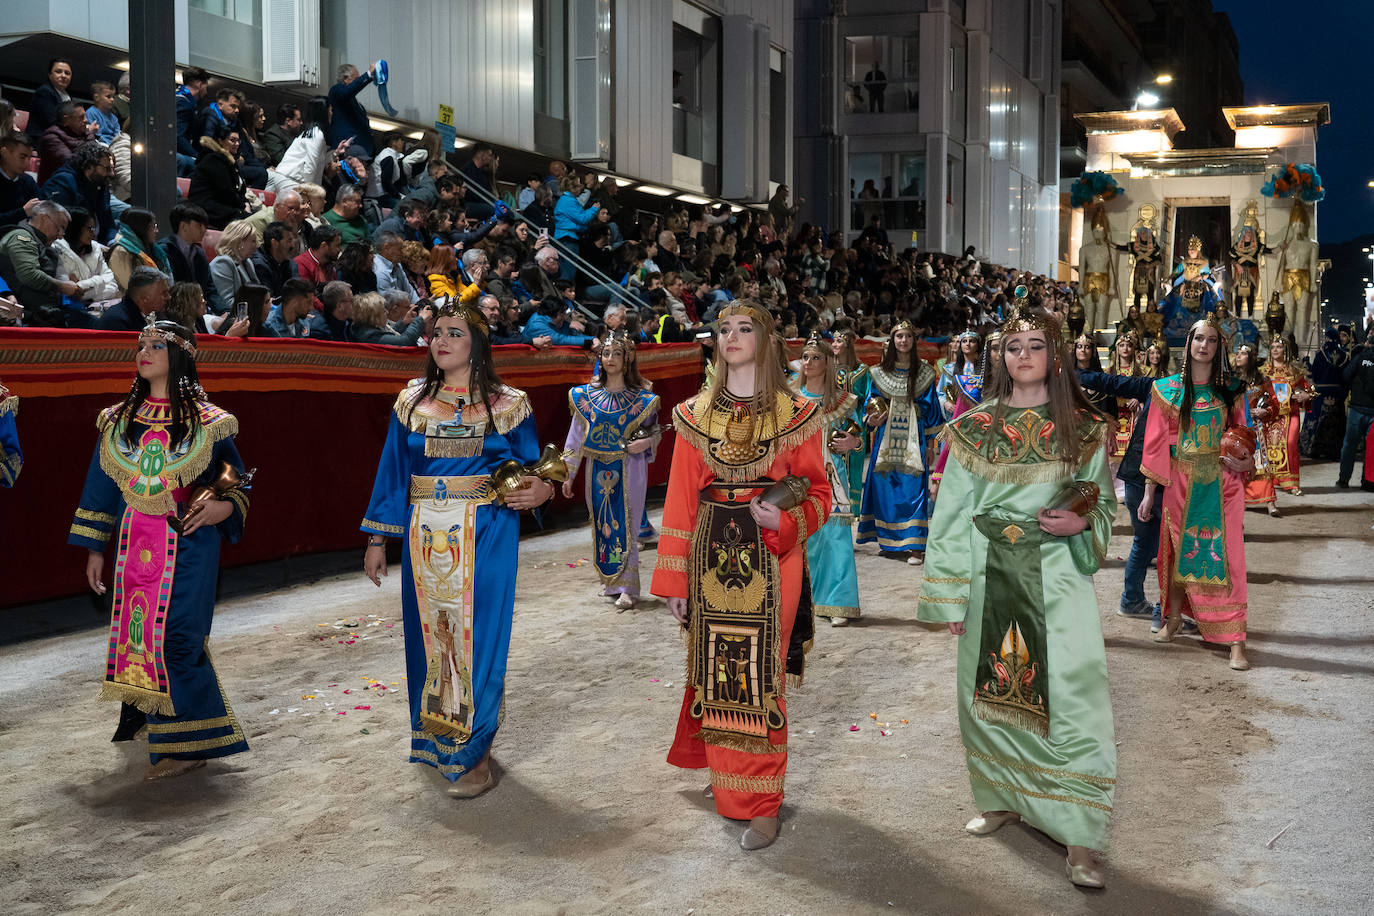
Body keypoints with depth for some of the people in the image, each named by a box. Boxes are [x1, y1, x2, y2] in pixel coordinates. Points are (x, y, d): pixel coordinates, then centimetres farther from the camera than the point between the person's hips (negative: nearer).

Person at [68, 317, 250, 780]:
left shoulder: (206, 421, -1)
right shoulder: (119, 421, 9)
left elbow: (237, 480, 6)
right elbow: (101, 484, 14)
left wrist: (224, 507, -16)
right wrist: (94, 548, 11)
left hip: (188, 543, -4)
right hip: (134, 545, 4)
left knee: (176, 636, -9)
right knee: (137, 632, 7)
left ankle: (187, 743, 0)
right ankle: (144, 720, 24)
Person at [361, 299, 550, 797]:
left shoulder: (506, 405, 2)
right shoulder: (413, 403, 8)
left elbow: (531, 469, 8)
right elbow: (392, 471, 10)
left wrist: (541, 491, -16)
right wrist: (377, 538, 8)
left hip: (484, 537, -3)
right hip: (426, 539, 3)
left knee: (476, 635, -3)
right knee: (431, 634, 9)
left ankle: (473, 752, 7)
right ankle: (437, 740, 25)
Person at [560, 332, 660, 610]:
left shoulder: (641, 399, -1)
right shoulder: (586, 396, 5)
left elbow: (655, 431, 9)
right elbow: (576, 436, 8)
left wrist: (645, 442, -15)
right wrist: (568, 475, 5)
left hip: (629, 471, -3)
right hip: (598, 471, 3)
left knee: (625, 526, -5)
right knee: (602, 524, 8)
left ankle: (628, 588, -1)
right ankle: (611, 581, 20)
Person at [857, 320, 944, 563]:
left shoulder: (924, 373, 4)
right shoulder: (881, 372, 9)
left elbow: (931, 408, 5)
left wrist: (930, 445, 1)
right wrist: (872, 418, -10)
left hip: (914, 439, -2)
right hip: (887, 438, 2)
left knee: (913, 488, -8)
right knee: (885, 487, 2)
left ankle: (914, 547, -8)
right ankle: (888, 541, 14)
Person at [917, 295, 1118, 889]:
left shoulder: (1083, 429, 4)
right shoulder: (974, 428, 4)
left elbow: (1105, 501, 12)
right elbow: (953, 513, 3)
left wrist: (1082, 522, -12)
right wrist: (950, 595, -1)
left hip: (1056, 577, -1)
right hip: (990, 577, 2)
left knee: (1070, 693, -9)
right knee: (991, 687, 7)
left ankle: (1078, 840, -3)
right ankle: (1003, 798, 29)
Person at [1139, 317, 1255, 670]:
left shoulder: (1231, 391, 4)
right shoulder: (1167, 389, 3)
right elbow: (1156, 442, 3)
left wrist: (1245, 462, -13)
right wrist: (1149, 492, 1)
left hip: (1222, 482, -1)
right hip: (1181, 481, 1)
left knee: (1224, 555, -5)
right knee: (1179, 549, 10)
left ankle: (1235, 640, -4)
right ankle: (1174, 618, 32)